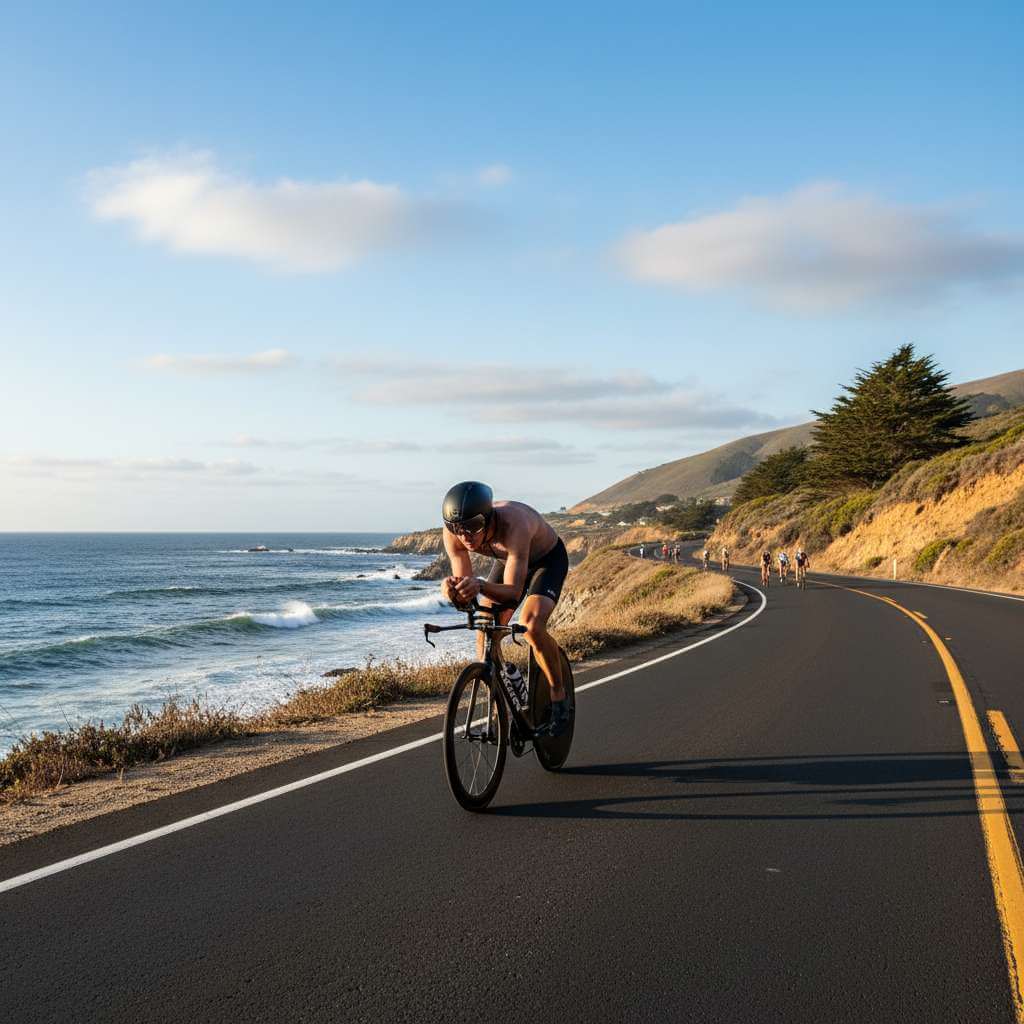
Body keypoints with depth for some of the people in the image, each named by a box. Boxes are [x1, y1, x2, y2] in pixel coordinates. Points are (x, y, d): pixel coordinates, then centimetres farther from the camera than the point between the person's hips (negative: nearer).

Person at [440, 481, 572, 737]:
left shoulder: (513, 524, -43)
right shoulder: (453, 533, -28)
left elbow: (513, 591, -45)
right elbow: (465, 597, -25)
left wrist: (480, 586, -64)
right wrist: (451, 589, -48)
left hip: (547, 558, -5)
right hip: (507, 560, 5)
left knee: (531, 625, -28)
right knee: (485, 634, -8)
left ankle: (559, 702, -10)